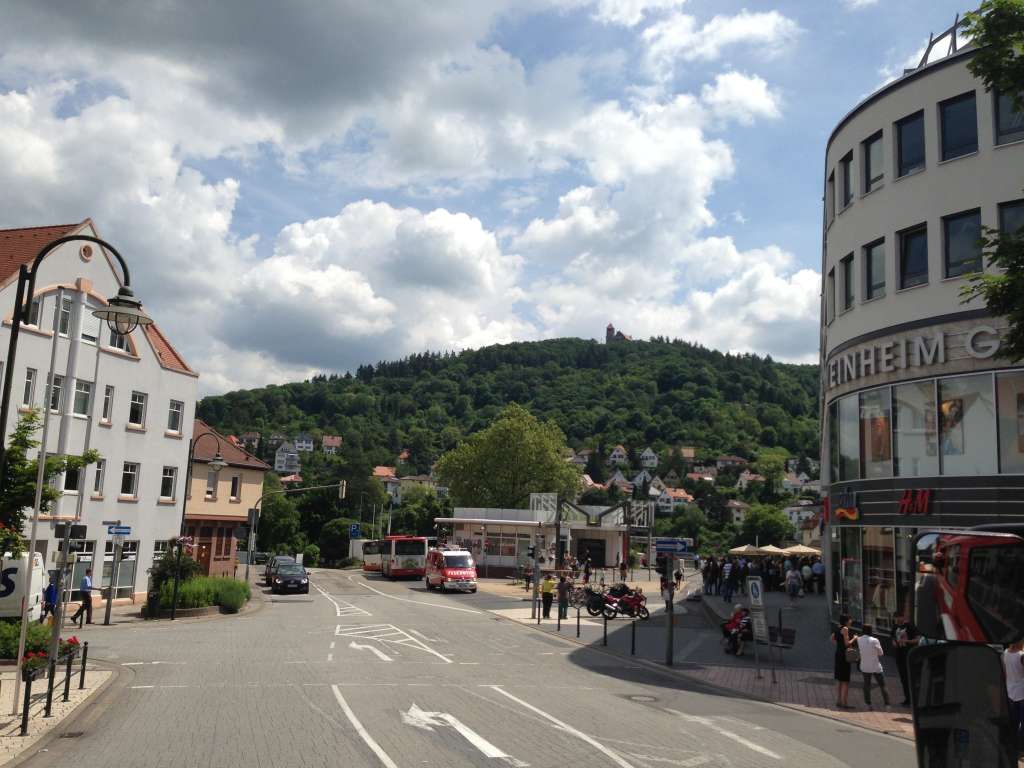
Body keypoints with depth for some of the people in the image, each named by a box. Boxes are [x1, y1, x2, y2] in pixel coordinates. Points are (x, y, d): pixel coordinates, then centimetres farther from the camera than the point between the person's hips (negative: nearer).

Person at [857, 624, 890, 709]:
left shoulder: (859, 640, -4)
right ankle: (887, 705, 6)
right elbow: (881, 653, -5)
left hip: (865, 667, 3)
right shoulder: (874, 640, -14)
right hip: (876, 667, -3)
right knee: (883, 686, 8)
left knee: (867, 686, 14)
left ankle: (868, 704, 10)